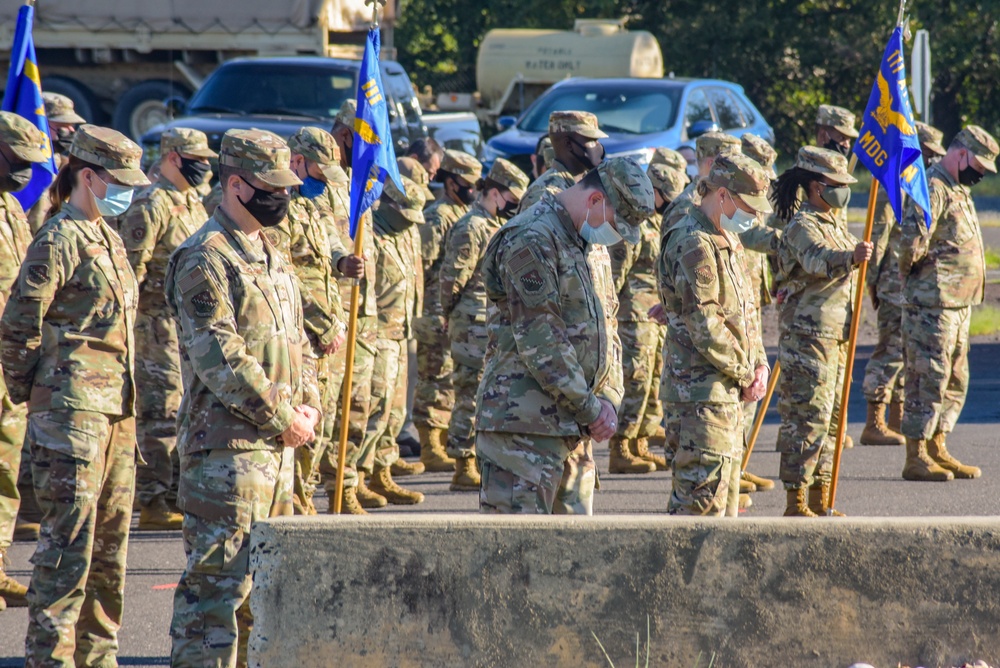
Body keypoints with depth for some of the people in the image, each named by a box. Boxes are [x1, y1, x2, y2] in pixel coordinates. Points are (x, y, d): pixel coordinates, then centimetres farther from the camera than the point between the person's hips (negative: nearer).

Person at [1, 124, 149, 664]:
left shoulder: (106, 238, 16)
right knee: (69, 540, -9)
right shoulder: (58, 242, -12)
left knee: (110, 538, 12)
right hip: (73, 410, -9)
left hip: (117, 408, 9)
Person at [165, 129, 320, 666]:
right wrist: (283, 418, -15)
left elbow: (296, 340, 22)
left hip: (277, 444, 9)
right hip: (225, 445, -9)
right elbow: (220, 358, -19)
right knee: (219, 575, -9)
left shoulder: (270, 257, 17)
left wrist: (309, 406, 5)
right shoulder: (204, 259, -13)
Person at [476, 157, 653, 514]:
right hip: (524, 425, -10)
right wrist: (589, 407, -13)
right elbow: (539, 339, -18)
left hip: (572, 428, 10)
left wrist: (609, 399, 4)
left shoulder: (594, 248, 18)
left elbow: (606, 330, 21)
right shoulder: (531, 241, -14)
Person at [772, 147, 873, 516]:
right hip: (807, 333, -10)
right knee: (808, 417, -11)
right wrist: (851, 257, -52)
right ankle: (796, 502, -9)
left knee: (831, 417, 12)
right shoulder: (802, 226, -14)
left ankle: (819, 499, 18)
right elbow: (817, 261, -35)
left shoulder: (833, 225, 17)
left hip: (834, 336, 10)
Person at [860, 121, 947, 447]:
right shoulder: (891, 190, -12)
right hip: (896, 287, -9)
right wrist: (872, 285, -16)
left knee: (907, 355, 11)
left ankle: (898, 422, 17)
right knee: (890, 353, -9)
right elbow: (877, 240, -15)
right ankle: (874, 425, -7)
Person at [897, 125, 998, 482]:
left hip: (960, 302, 10)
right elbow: (912, 241, -23)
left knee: (955, 380, 14)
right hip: (933, 303, -10)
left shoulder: (959, 191, 19)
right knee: (928, 378, -7)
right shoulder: (932, 189, -14)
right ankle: (916, 456, -3)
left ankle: (937, 449, 21)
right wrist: (911, 270, -6)